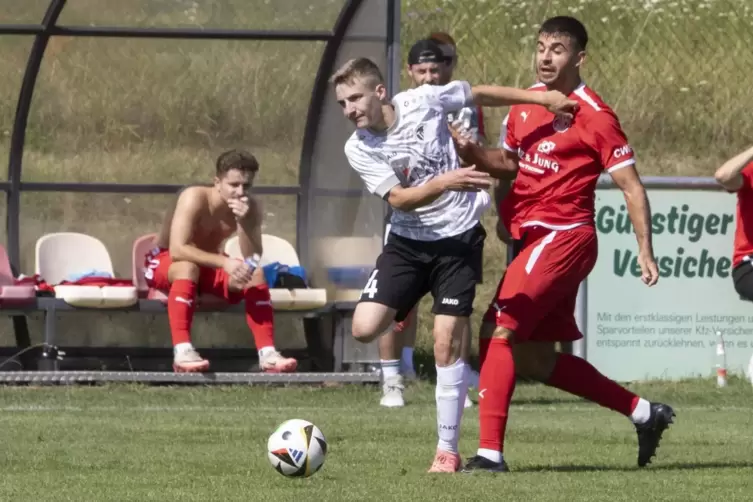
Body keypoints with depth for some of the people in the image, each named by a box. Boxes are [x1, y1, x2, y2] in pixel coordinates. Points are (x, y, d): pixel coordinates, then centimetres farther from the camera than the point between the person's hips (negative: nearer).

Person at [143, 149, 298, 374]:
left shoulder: (251, 208, -11)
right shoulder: (194, 198, -27)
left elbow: (253, 260, -19)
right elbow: (177, 250, -38)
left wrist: (243, 222, -33)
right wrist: (224, 262, -45)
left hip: (207, 267, 5)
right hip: (163, 263, -5)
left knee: (255, 274, -20)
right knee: (188, 266, -39)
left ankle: (267, 353, -26)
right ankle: (182, 351, -49)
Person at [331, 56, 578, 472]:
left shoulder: (424, 101, -10)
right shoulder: (358, 149, -9)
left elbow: (482, 94, 7)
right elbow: (399, 199, -19)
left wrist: (543, 99, 7)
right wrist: (445, 182, -36)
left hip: (458, 238, -2)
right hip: (407, 242, 2)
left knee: (446, 343, -7)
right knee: (365, 328, -18)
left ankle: (447, 451, 1)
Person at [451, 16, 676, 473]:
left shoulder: (595, 116, -10)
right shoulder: (525, 104, 12)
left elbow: (631, 185, -8)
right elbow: (511, 163, 22)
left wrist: (646, 250, -14)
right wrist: (474, 153, 1)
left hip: (563, 236, -9)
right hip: (535, 237, 9)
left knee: (499, 329, -18)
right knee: (534, 358, 13)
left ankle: (490, 452, -18)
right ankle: (644, 413, 25)